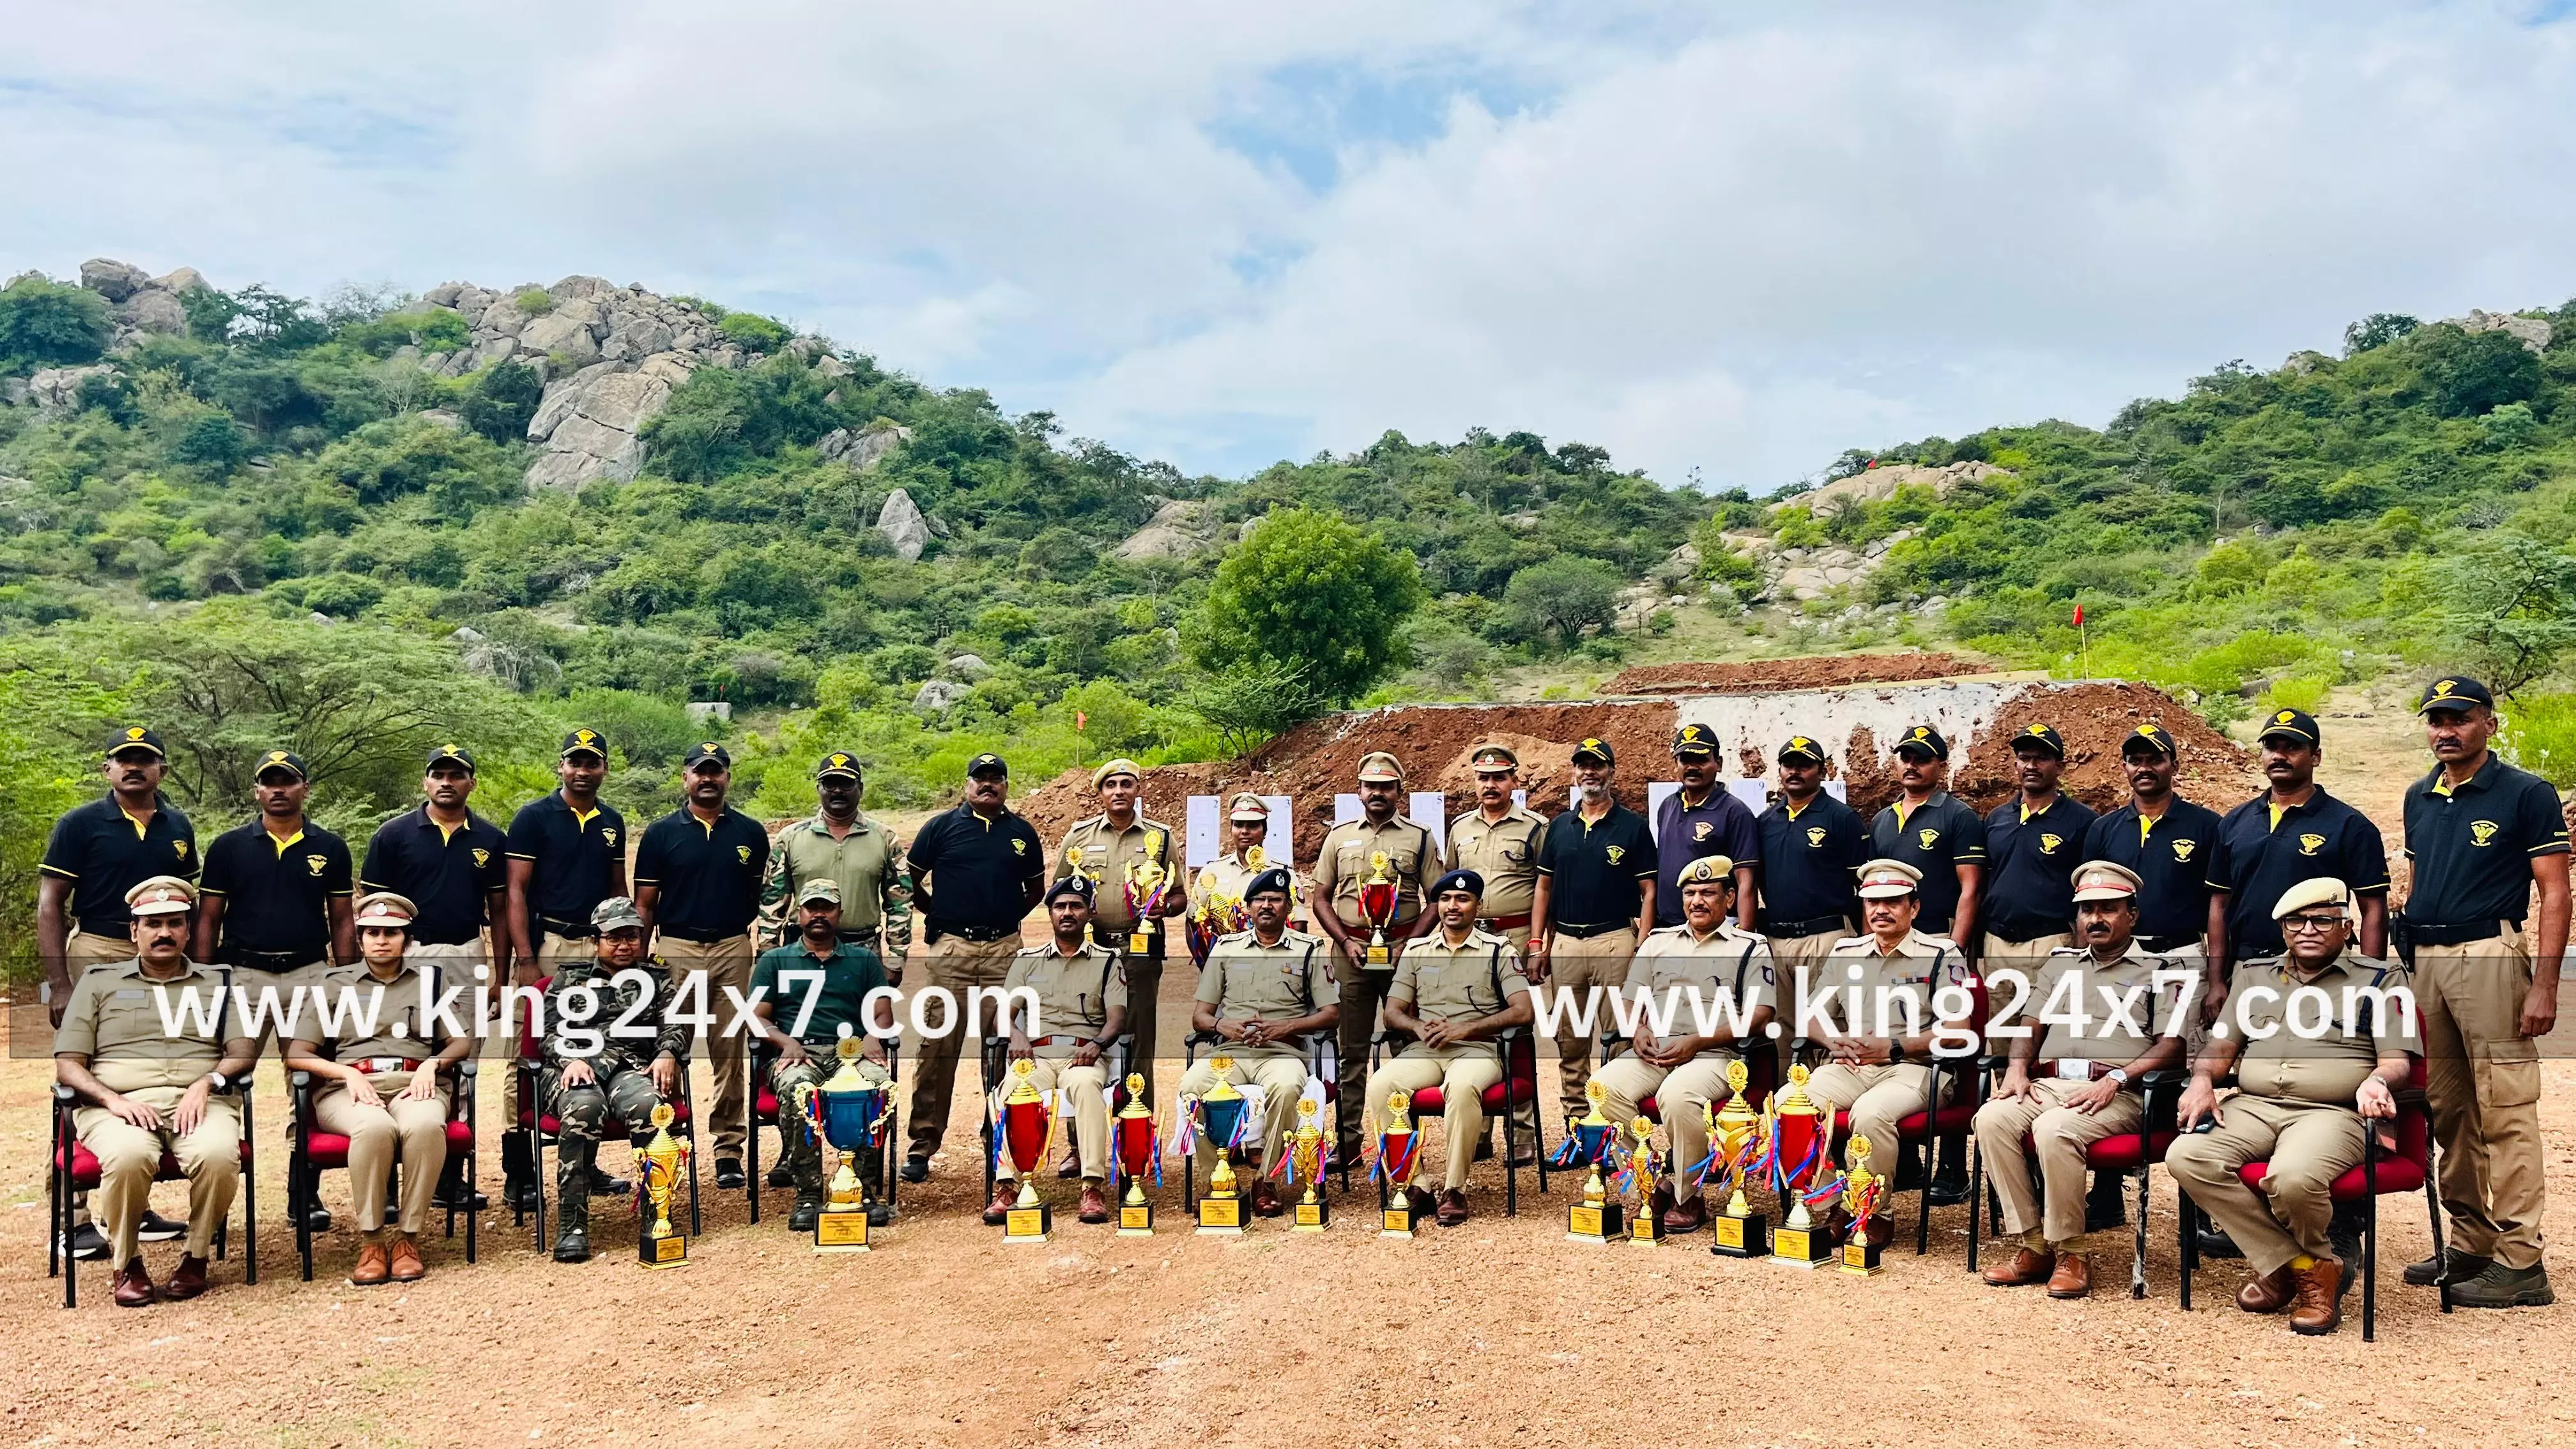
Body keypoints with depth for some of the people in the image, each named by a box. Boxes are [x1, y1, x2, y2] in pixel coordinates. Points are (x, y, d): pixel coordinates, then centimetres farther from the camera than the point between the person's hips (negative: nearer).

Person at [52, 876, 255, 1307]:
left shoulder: (217, 982, 21)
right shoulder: (99, 981, 19)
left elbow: (243, 1051, 9)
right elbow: (67, 1064, 10)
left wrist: (207, 1082, -12)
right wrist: (112, 1100, -9)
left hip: (197, 1102, 1)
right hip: (118, 1104, 0)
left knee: (218, 1155, -34)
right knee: (129, 1157, -37)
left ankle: (196, 1256, -9)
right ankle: (127, 1263, -12)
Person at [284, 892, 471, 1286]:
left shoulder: (430, 979, 21)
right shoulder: (336, 984, 18)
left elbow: (461, 1042, 14)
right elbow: (296, 1054, 9)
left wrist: (431, 1065, -8)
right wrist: (348, 1072, -9)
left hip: (413, 1083, 1)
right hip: (348, 1087, 0)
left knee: (426, 1125, -37)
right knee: (375, 1127, -38)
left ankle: (408, 1238, -26)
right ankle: (370, 1242, -26)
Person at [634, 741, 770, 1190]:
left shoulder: (751, 833, 8)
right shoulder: (661, 833, 5)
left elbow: (764, 899, 12)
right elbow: (645, 904, 6)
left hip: (733, 950, 1)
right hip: (675, 950, -1)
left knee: (731, 1056, 4)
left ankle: (729, 1152, 10)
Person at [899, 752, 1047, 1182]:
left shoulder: (1022, 832, 11)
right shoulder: (942, 826, 5)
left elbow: (1035, 888, 21)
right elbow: (911, 882, 10)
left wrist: (1008, 917, 10)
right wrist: (938, 916, 4)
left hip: (1005, 949, 2)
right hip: (951, 948, -2)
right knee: (939, 1048, -3)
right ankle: (922, 1145, 2)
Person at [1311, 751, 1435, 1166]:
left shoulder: (1419, 839, 6)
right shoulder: (1339, 836, 10)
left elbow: (1436, 899, 4)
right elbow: (1321, 898, 11)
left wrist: (1409, 944, -8)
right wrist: (1345, 942, -2)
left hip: (1403, 950, -1)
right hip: (1352, 950, 1)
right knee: (1351, 1050, 3)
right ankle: (1347, 1140, 8)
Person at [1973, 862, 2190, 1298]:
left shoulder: (2162, 970, 10)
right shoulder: (2060, 963, 26)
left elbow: (2173, 1046, -3)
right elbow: (2031, 1023, 20)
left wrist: (2115, 1079, -16)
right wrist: (2017, 1066, -1)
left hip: (2118, 1093, -5)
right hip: (2047, 1084, 5)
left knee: (2054, 1130, -35)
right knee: (1991, 1119, -26)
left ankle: (2070, 1253, -19)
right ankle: (2033, 1246, -18)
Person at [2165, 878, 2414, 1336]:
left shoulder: (2381, 980, 11)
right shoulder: (2254, 975, 21)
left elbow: (2395, 1061, 3)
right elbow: (2222, 1045, 20)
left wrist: (2377, 1081, -21)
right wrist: (2202, 1080, -2)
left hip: (2331, 1113, -4)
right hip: (2252, 1106, 4)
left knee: (2293, 1178, -37)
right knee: (2186, 1157, -26)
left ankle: (2306, 1266, -1)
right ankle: (2299, 1266, -13)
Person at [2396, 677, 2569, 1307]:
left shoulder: (2526, 794, -4)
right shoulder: (2419, 798, 15)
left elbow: (2555, 894, -7)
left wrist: (2544, 986, -13)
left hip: (2491, 958, -6)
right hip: (2425, 962, 6)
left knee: (2505, 1113, -6)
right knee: (2447, 1112, 10)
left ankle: (2520, 1262, -2)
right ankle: (2471, 1243, 20)